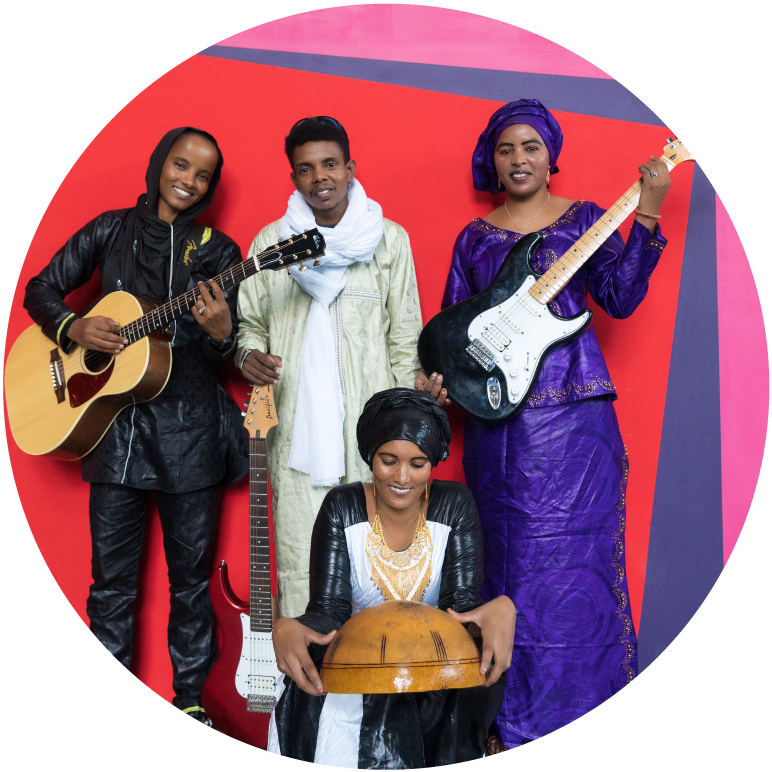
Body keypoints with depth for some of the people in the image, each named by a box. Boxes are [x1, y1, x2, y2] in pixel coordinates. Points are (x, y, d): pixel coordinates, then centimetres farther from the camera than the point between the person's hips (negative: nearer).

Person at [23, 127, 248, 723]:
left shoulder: (216, 250, 4)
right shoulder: (112, 231, 7)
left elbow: (230, 355, -1)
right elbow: (40, 290, 12)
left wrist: (221, 333, -24)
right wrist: (74, 327, -7)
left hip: (191, 432, 0)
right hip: (115, 426, 1)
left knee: (191, 572, 7)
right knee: (112, 574, 6)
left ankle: (190, 697, 21)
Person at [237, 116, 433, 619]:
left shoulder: (388, 239, 6)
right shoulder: (272, 240, 9)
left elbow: (405, 339, 8)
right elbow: (249, 320, 15)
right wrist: (250, 353, -8)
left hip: (370, 427, -1)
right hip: (296, 429, 1)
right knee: (300, 569, 0)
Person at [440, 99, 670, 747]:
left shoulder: (584, 218, 7)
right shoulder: (475, 236, 14)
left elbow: (621, 297, -6)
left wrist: (645, 216, -14)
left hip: (574, 409, -2)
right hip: (498, 415, 2)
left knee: (572, 551, -2)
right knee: (510, 555, 7)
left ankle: (579, 703, 12)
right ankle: (517, 708, 20)